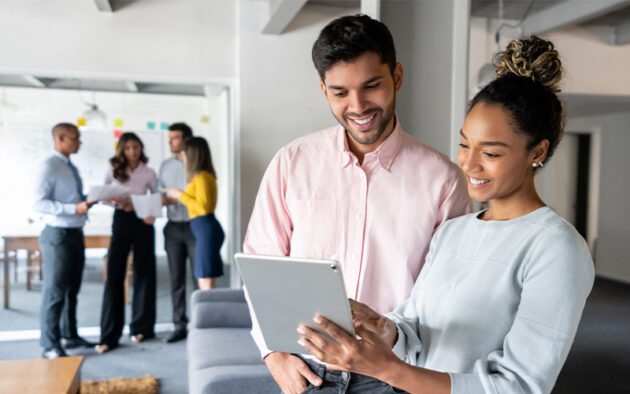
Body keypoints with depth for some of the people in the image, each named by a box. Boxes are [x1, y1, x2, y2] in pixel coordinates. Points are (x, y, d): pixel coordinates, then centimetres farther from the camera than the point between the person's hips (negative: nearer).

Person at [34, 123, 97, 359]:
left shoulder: (71, 167, 12)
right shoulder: (49, 167, -13)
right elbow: (39, 203, -20)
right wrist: (74, 208, -26)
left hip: (76, 233, 8)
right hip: (58, 235, -8)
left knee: (72, 289, 16)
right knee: (55, 290, -1)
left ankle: (70, 335, 29)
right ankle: (50, 346, 9)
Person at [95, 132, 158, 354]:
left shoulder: (149, 173, 4)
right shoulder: (113, 170, 4)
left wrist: (152, 214, -12)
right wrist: (116, 202, -13)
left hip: (142, 222, 1)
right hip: (121, 221, 0)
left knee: (143, 274, 5)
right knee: (114, 276, -5)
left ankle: (141, 327, 19)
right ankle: (109, 335, -1)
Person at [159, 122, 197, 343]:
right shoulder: (166, 165, 13)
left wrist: (176, 198, -19)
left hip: (194, 226, -5)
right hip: (173, 227, 5)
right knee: (176, 278, 8)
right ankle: (180, 325, 17)